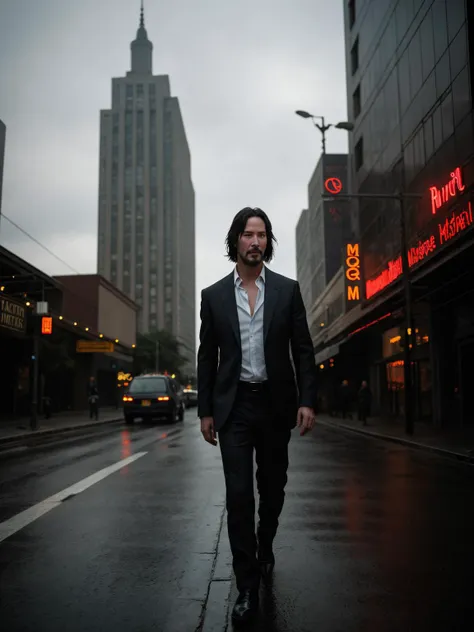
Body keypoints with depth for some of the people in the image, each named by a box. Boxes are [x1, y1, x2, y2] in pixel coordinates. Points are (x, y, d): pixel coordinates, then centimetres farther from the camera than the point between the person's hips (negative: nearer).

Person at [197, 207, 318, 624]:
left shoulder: (287, 290, 2)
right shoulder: (214, 295, 3)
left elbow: (303, 349, 1)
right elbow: (207, 357, 5)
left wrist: (307, 400, -9)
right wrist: (205, 410, 2)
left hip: (275, 403, 1)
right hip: (234, 406, 0)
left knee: (273, 487, 15)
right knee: (238, 495, -4)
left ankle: (265, 546, 43)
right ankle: (248, 586, 7)